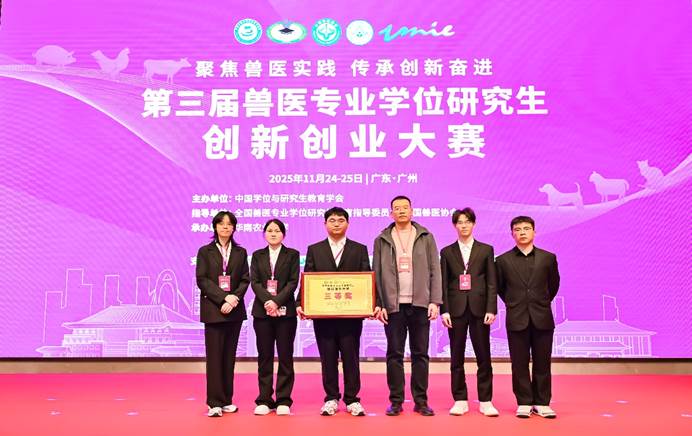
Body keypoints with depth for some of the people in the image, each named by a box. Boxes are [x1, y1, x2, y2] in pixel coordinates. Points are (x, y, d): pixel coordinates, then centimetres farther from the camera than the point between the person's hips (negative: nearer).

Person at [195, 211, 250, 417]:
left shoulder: (240, 252, 11)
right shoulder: (205, 251, 5)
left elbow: (245, 280, 6)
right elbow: (202, 280, -4)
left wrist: (234, 298, -12)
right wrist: (223, 298, -15)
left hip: (235, 309, 3)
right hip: (213, 309, -2)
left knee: (229, 356, 7)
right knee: (214, 355, -3)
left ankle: (227, 400, 14)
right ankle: (215, 402, 2)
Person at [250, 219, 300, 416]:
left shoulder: (292, 255, 6)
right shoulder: (257, 256, 12)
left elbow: (293, 282, -3)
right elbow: (254, 282, 2)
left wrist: (277, 301, -15)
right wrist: (267, 300, -15)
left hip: (285, 310, -2)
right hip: (262, 311, 2)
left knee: (285, 356, 1)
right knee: (264, 356, 4)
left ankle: (283, 400, 8)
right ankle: (264, 400, 11)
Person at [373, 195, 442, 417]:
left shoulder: (426, 237, 7)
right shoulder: (382, 240, 7)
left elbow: (434, 270, 4)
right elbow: (377, 274, 4)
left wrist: (435, 301, -4)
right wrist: (378, 303, -4)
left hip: (420, 303, 0)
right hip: (393, 305, 0)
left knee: (420, 354, 6)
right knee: (394, 354, 4)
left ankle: (421, 401, 15)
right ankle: (396, 401, 14)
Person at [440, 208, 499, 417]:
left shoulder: (486, 250, 7)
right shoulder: (447, 252, 8)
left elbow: (492, 283, 3)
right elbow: (443, 284, 4)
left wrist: (491, 309, -5)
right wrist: (444, 310, -5)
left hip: (479, 309, 0)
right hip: (456, 309, 1)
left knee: (483, 356, 2)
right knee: (457, 357, 5)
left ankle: (485, 401, 12)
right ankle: (460, 400, 15)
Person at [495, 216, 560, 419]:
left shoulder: (548, 258, 3)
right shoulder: (503, 260, 1)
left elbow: (554, 285, 15)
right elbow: (499, 287, 13)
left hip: (542, 318, 1)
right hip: (517, 320, 0)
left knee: (542, 363, 7)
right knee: (520, 364, 5)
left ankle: (542, 403, 18)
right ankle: (524, 403, 15)